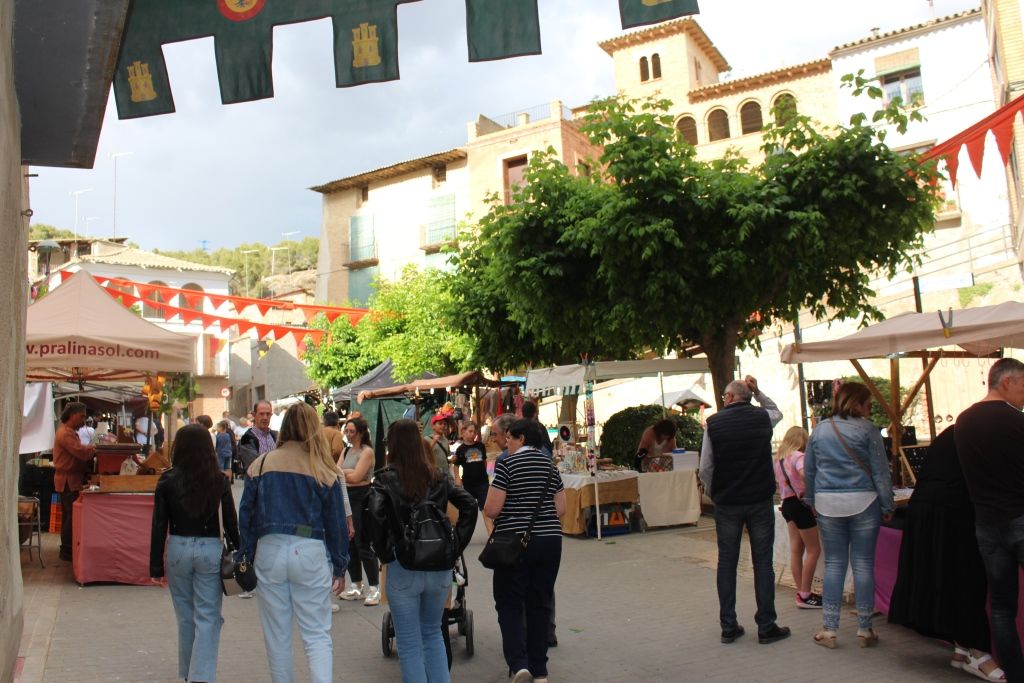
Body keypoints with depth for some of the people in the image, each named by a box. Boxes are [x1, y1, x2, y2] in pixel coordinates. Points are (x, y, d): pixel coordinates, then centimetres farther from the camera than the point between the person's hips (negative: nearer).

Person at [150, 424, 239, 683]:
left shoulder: (168, 480, -3)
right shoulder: (219, 480, -4)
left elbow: (159, 525, -2)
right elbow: (230, 522, -3)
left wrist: (156, 566, 4)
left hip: (178, 549, 2)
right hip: (210, 550, -2)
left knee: (185, 617, 17)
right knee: (207, 618, 4)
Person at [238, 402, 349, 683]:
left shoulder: (261, 464, 4)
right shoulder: (326, 470, -1)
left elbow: (245, 516, 6)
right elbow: (336, 522, 3)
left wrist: (247, 557, 13)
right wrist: (340, 567, 11)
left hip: (269, 551, 2)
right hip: (311, 553, -1)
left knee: (277, 635, 15)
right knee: (317, 636, 4)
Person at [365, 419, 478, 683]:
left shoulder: (385, 478, -6)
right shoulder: (439, 477, 4)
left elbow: (374, 515, -21)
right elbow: (470, 505, -3)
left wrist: (383, 553, -9)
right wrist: (456, 545, 2)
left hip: (403, 569, -4)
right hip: (440, 568, 4)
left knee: (410, 643, 10)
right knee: (433, 633, 22)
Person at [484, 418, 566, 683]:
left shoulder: (507, 465, -9)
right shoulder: (550, 465, 7)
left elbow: (491, 509, -12)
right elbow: (560, 509, 6)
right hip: (549, 541, 5)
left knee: (510, 604, 7)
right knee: (540, 604, 13)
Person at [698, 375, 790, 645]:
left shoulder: (714, 423, -6)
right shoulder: (763, 418, -2)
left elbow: (705, 468, -6)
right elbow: (777, 411, 25)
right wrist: (758, 392, 17)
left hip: (726, 502, 0)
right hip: (760, 501, 0)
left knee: (727, 563, 8)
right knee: (763, 562, 7)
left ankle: (728, 626, 14)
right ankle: (766, 626, 12)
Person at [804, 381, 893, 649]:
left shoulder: (819, 430, 7)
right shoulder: (867, 430, -6)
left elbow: (808, 471, 12)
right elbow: (881, 472, -4)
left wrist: (812, 502, 22)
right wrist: (887, 506, 3)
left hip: (827, 504, 3)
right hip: (862, 503, -3)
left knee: (834, 564, 9)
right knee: (863, 564, 5)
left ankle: (829, 629, 9)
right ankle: (864, 630, 13)